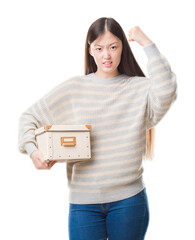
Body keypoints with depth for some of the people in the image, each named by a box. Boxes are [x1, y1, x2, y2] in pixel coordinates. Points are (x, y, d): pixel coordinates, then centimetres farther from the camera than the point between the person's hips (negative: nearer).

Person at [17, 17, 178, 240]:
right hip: (83, 201, 1)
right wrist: (32, 150, -9)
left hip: (128, 199, 0)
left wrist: (147, 43, -16)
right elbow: (29, 117, 9)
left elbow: (166, 91, -21)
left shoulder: (139, 88, 1)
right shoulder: (73, 88, 4)